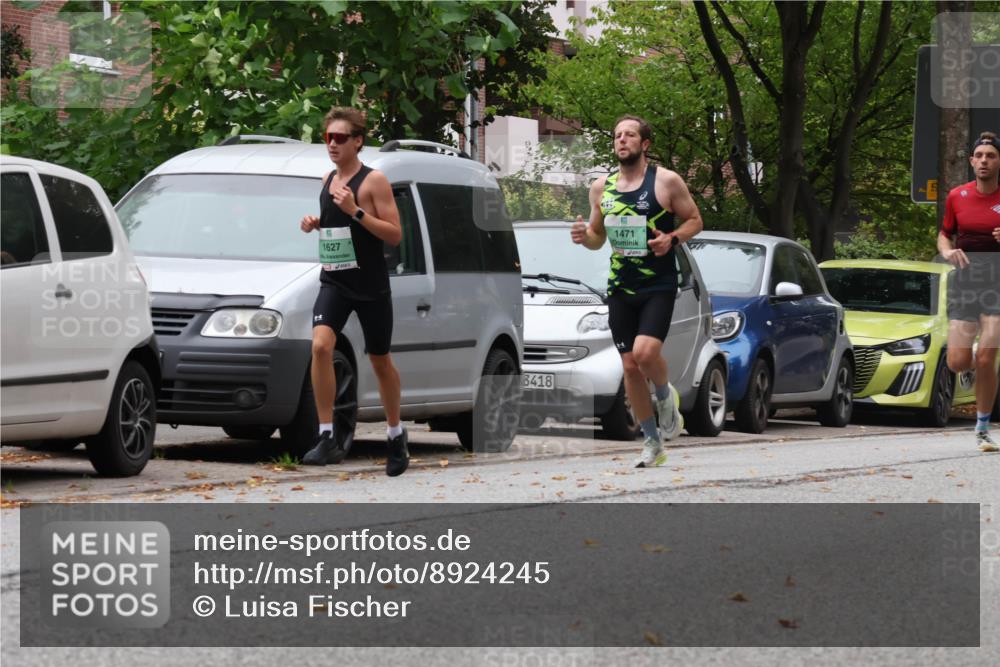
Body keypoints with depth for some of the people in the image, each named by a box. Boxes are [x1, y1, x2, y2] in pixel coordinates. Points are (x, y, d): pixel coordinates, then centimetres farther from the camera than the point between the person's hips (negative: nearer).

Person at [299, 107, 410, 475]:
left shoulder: (374, 181, -11)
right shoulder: (328, 179, 9)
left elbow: (395, 235, -15)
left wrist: (355, 211, -26)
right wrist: (314, 223, 3)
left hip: (370, 285, -4)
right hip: (334, 281, 4)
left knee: (380, 361, 10)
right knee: (320, 346, -20)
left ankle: (396, 437, 31)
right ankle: (328, 439, -20)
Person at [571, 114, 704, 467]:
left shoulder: (666, 181, -5)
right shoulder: (602, 187, 8)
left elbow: (695, 220, 3)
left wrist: (672, 239, -16)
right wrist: (584, 236, -5)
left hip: (659, 285, -5)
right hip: (620, 288, 5)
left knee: (645, 352, -23)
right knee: (630, 366, 4)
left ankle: (665, 395, 11)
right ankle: (652, 442, 16)